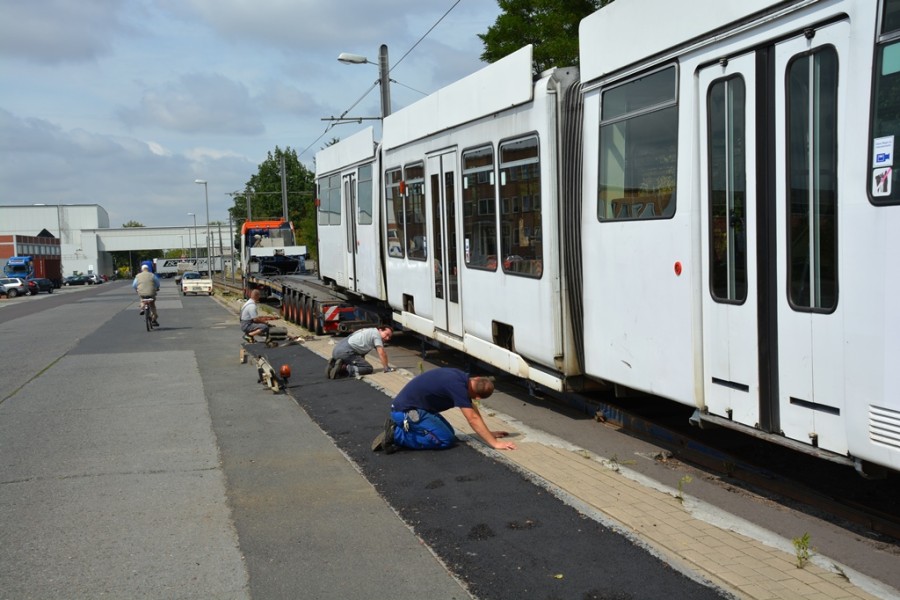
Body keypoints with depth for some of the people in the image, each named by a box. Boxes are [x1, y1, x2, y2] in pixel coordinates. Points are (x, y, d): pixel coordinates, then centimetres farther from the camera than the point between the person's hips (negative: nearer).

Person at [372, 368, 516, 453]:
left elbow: (473, 409, 16)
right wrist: (495, 443, -21)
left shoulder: (463, 378, 5)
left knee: (449, 431, 14)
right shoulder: (458, 386, -23)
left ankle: (398, 428, 11)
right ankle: (396, 435, -10)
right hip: (405, 411, -10)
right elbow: (473, 419, -23)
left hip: (412, 406, 10)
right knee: (446, 439, -11)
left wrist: (488, 433, 14)